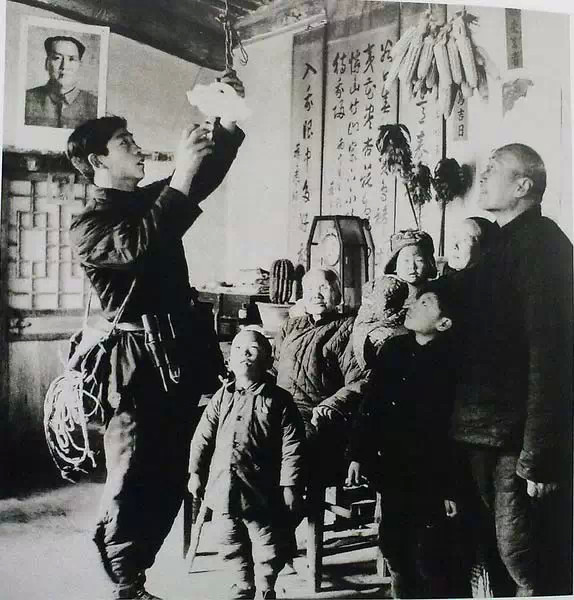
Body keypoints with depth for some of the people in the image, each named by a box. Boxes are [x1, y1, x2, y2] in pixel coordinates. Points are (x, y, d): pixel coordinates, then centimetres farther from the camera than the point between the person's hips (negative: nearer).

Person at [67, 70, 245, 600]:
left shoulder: (151, 201, 15)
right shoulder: (89, 226, -8)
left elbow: (209, 173, 19)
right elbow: (137, 247, -28)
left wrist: (228, 121, 3)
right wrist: (179, 179, -28)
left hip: (181, 353, 7)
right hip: (140, 362, -7)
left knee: (170, 477, 11)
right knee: (134, 478, 0)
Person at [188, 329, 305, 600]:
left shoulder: (279, 400, -9)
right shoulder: (222, 397, 3)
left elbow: (292, 449, -9)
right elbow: (202, 438, 11)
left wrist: (290, 488, -11)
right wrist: (196, 472, 10)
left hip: (262, 494, -4)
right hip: (223, 490, 4)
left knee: (268, 552, 10)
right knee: (232, 548, 18)